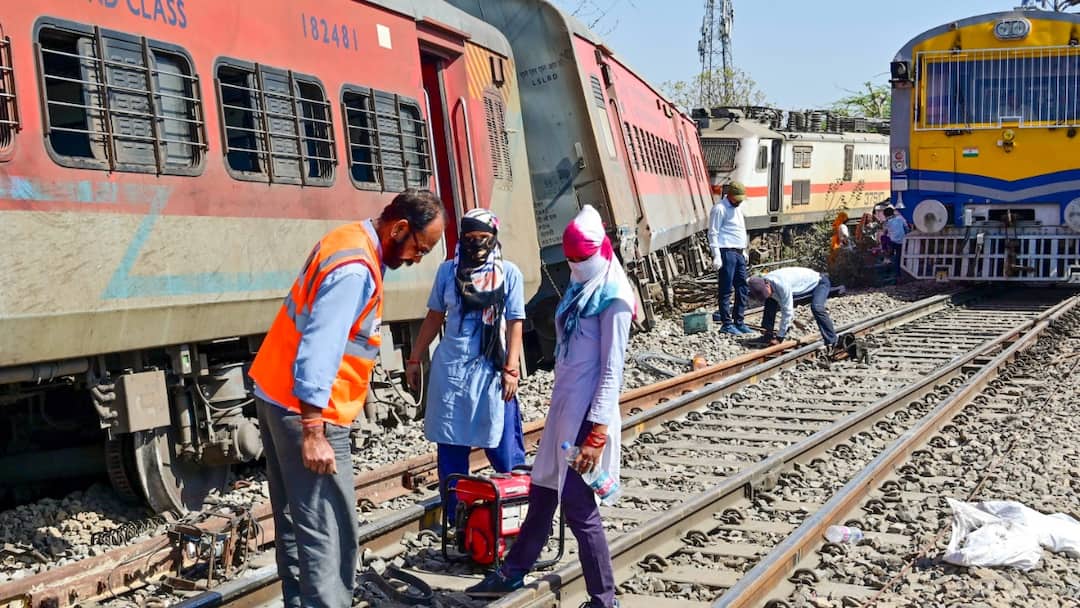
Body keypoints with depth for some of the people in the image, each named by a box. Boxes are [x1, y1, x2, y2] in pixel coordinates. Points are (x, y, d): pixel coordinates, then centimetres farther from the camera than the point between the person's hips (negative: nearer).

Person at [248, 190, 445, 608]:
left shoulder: (349, 241, 10)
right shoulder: (355, 269, -21)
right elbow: (319, 350, -27)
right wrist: (313, 431, -26)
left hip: (276, 394, 11)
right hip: (305, 408, -11)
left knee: (298, 521, 17)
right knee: (329, 533, -6)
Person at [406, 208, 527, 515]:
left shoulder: (508, 272, -2)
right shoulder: (448, 270, 5)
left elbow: (514, 325, -2)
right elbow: (434, 318, 12)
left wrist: (511, 369, -8)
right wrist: (415, 358, 12)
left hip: (491, 370, -3)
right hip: (450, 367, 3)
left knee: (504, 449, 0)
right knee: (450, 448, 9)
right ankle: (455, 517, 20)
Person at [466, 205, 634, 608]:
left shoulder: (612, 298, -13)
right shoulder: (578, 289, 12)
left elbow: (612, 371, -17)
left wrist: (597, 432, -20)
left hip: (587, 412, -9)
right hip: (563, 405, 9)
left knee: (578, 506, -2)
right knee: (543, 493, 19)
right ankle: (512, 573, 34)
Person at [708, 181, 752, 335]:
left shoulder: (736, 208, 19)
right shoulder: (719, 209, -9)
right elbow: (713, 233, -13)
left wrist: (744, 251, 23)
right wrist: (716, 256, -19)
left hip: (738, 253, 9)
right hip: (726, 253, -9)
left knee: (742, 288, 9)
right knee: (726, 290, -5)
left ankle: (739, 322, 16)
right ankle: (726, 324, 0)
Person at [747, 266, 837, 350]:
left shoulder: (782, 285, -41)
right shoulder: (763, 283, -17)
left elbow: (787, 311, -35)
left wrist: (780, 336, -30)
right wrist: (792, 320, 7)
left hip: (819, 282, -8)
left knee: (816, 307, -35)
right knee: (770, 301, -1)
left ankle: (831, 342, -25)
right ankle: (767, 337, 4)